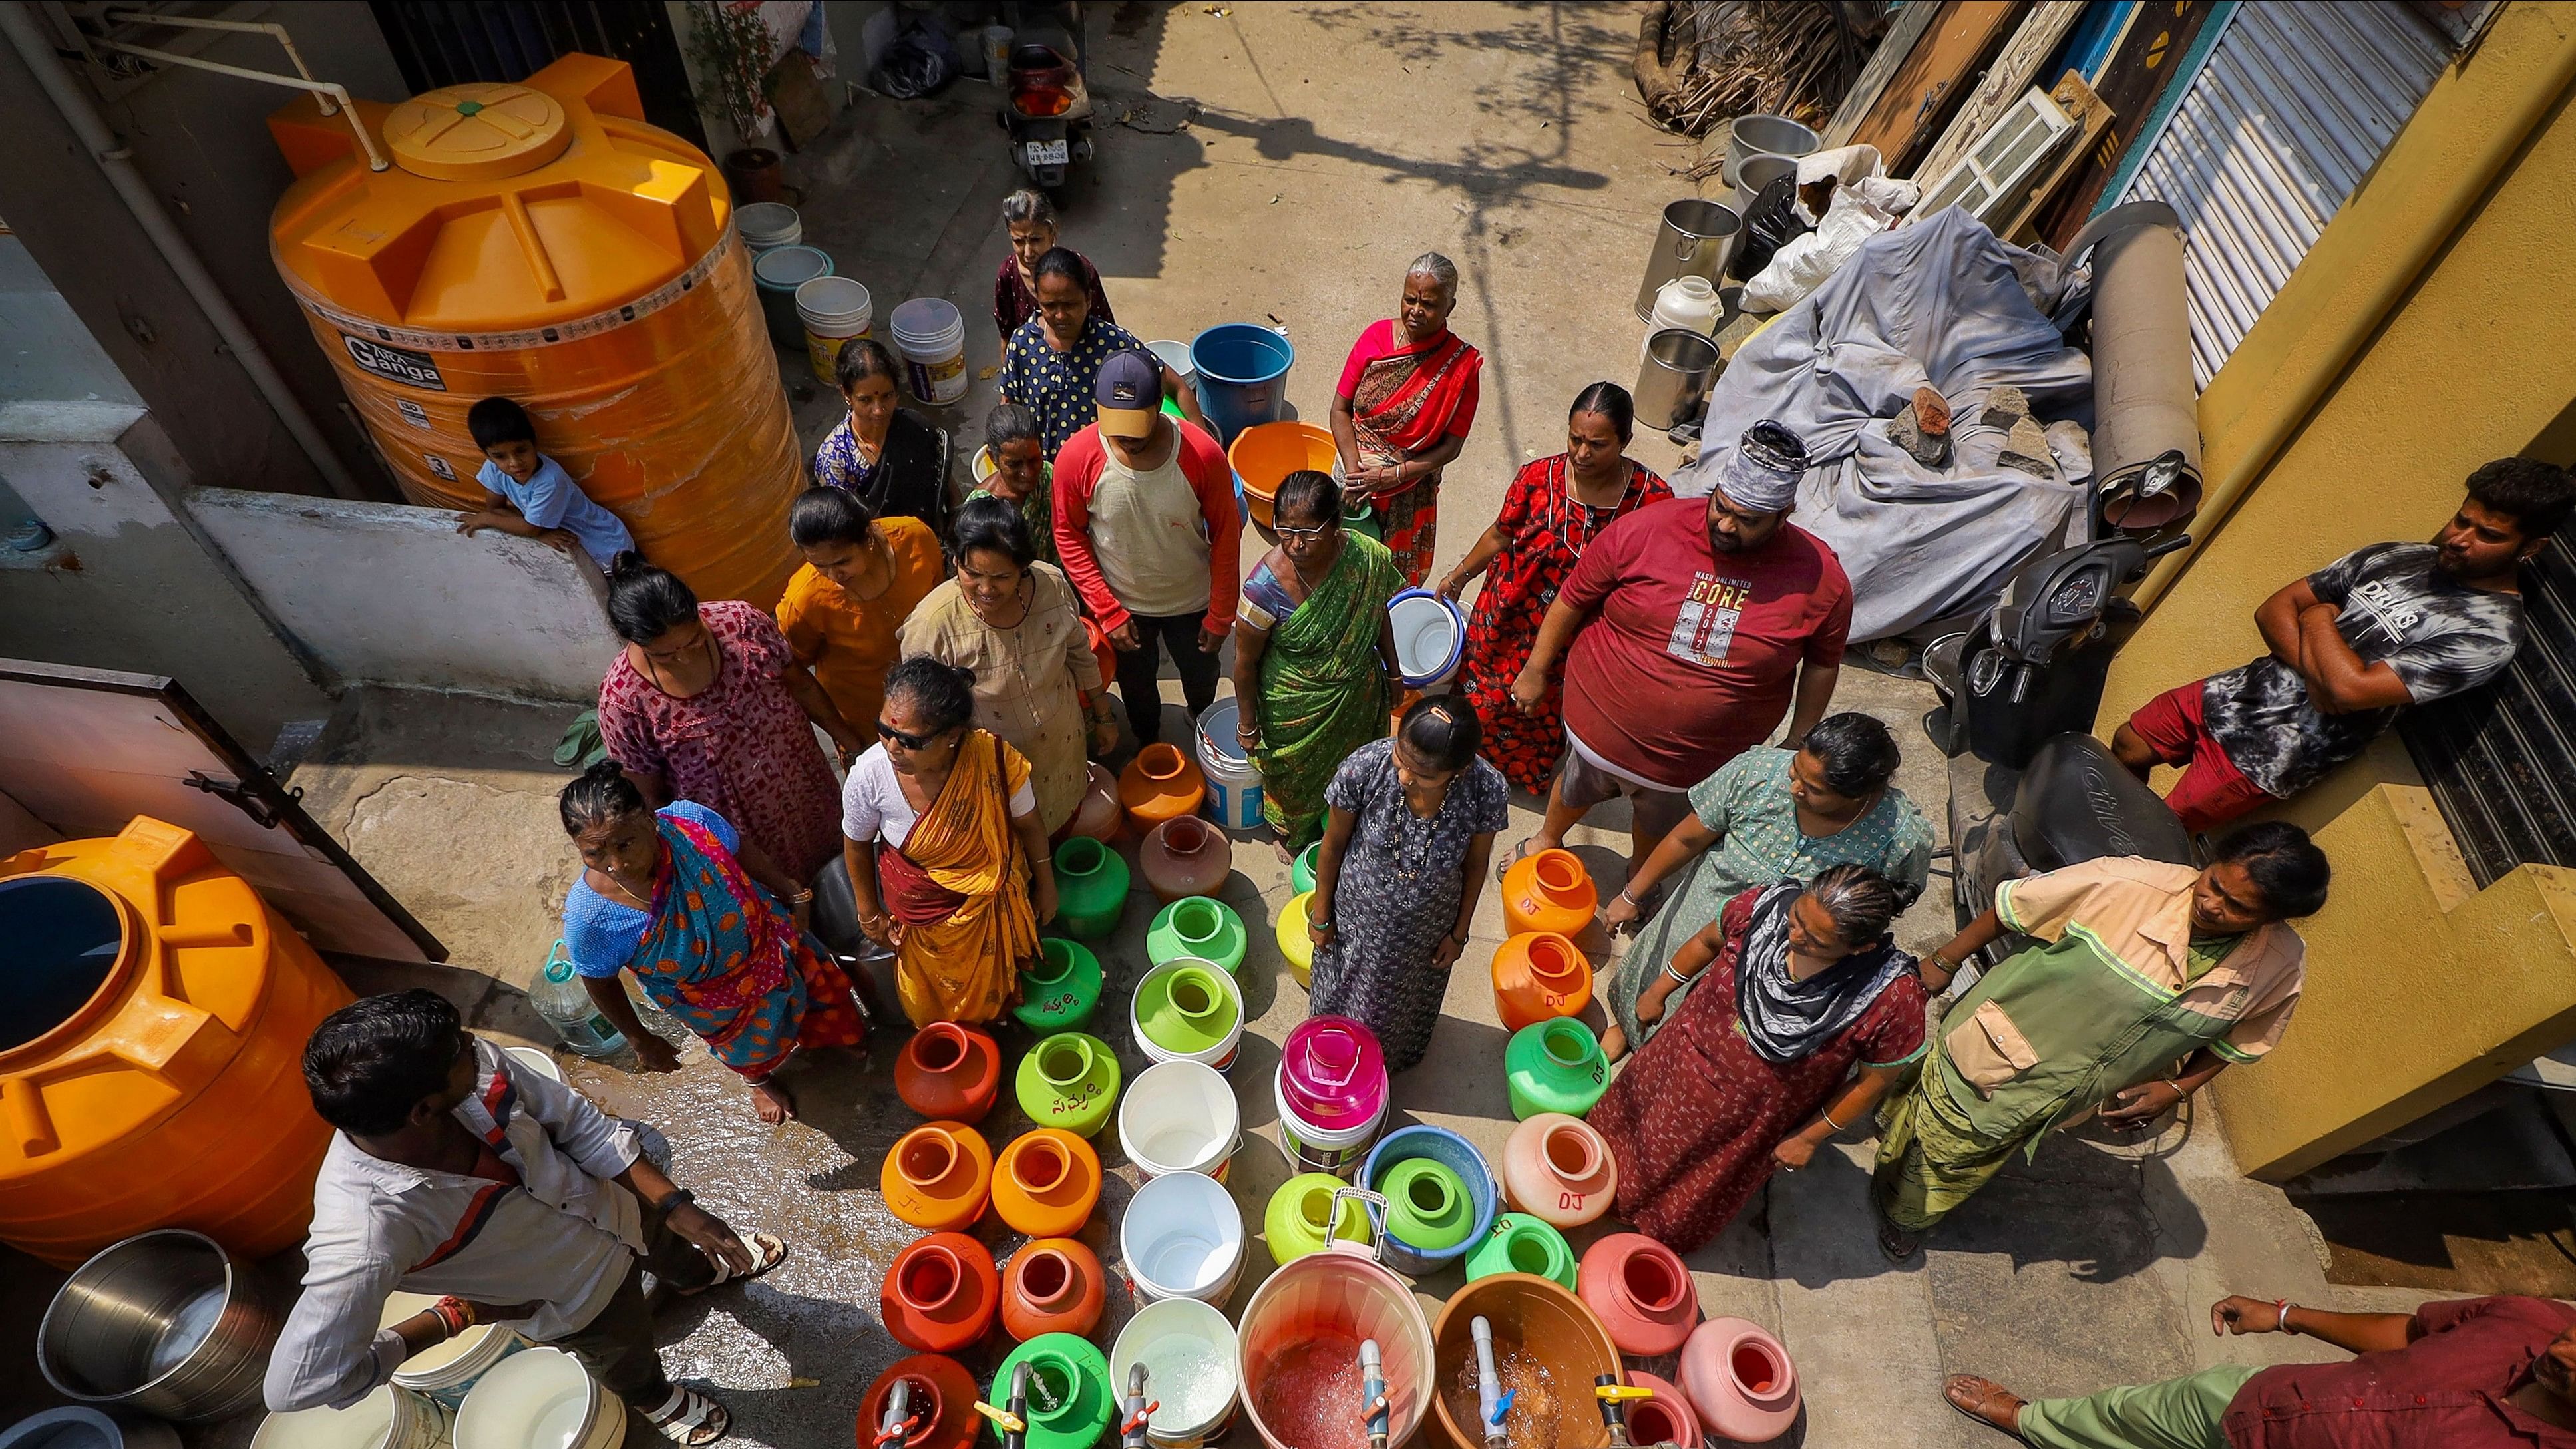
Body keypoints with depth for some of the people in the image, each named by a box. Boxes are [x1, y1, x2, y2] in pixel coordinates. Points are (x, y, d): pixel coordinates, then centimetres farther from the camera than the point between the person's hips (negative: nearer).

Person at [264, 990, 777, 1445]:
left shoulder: (477, 1065, -34)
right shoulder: (366, 1231, -45)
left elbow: (581, 1122, -19)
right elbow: (294, 1386, -38)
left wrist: (676, 1205, -21)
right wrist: (453, 1316, -27)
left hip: (616, 1203, 3)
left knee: (673, 1249, 36)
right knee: (629, 1355, 30)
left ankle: (704, 1274, 72)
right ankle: (655, 1399, 66)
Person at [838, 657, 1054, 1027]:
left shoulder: (995, 760, -35)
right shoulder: (869, 776, -33)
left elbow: (1028, 825, -14)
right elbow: (856, 844, -10)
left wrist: (1045, 885, 0)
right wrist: (869, 914, 2)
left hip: (991, 896, 0)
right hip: (919, 909, 0)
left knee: (993, 980, 31)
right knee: (931, 996, 29)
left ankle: (994, 1018, 65)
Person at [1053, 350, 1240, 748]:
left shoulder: (1204, 455, -28)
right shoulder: (1076, 458, -26)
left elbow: (1226, 537, -15)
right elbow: (1069, 537, -12)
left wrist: (1220, 616, -9)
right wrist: (1108, 611, -15)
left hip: (1192, 602, 0)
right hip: (1122, 604, 0)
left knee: (1201, 678, 26)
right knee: (1136, 685, 26)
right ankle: (1148, 745, 59)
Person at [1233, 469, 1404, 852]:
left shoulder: (1369, 558, -24)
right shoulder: (1267, 586, -33)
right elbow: (1246, 662, -19)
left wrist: (1392, 673, 9)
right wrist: (1248, 724, -8)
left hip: (1357, 696, 3)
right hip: (1295, 710, -3)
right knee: (1293, 777, 25)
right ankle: (1289, 834, 59)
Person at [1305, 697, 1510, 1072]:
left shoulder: (1488, 791, -34)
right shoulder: (1364, 767, -36)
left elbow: (1476, 863, -12)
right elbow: (1333, 844, -16)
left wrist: (1459, 932, 2)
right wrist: (1320, 914, -3)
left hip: (1426, 930, 1)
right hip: (1357, 916, -1)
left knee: (1401, 1010, 33)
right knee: (1342, 997, 30)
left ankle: (1388, 1062, 68)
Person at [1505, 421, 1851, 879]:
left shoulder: (1821, 579, -19)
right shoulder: (1645, 530, -22)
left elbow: (1823, 663, -2)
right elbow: (1573, 599, -9)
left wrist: (1799, 742, 6)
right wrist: (1536, 670, 0)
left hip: (1704, 761, 1)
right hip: (1603, 722, 0)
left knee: (1660, 825, 28)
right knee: (1577, 789, 29)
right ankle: (1547, 840, 63)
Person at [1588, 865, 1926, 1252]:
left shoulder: (1895, 997, -36)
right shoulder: (1768, 905, -29)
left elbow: (1877, 1079, -17)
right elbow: (1708, 941, -6)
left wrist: (1810, 1137, -7)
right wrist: (1658, 991, 7)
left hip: (1752, 1124, -2)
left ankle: (1657, 1233, 61)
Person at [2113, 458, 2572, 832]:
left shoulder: (2492, 633, -17)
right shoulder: (2398, 557, 4)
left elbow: (2352, 688, -27)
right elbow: (2274, 608, 3)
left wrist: (2320, 618, -10)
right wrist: (2313, 669, -15)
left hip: (2274, 752, -7)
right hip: (2241, 689, 7)